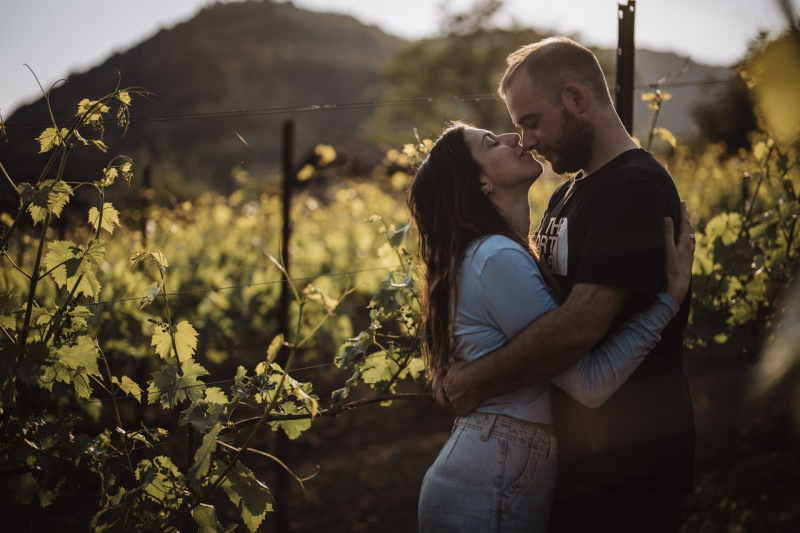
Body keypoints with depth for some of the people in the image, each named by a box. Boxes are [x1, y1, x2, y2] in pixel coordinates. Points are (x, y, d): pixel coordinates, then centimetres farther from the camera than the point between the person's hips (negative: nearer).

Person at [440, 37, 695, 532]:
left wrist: (474, 381, -16)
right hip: (573, 455, 9)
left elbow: (580, 325, -25)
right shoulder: (567, 196, 14)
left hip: (626, 469, -9)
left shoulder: (636, 188, -17)